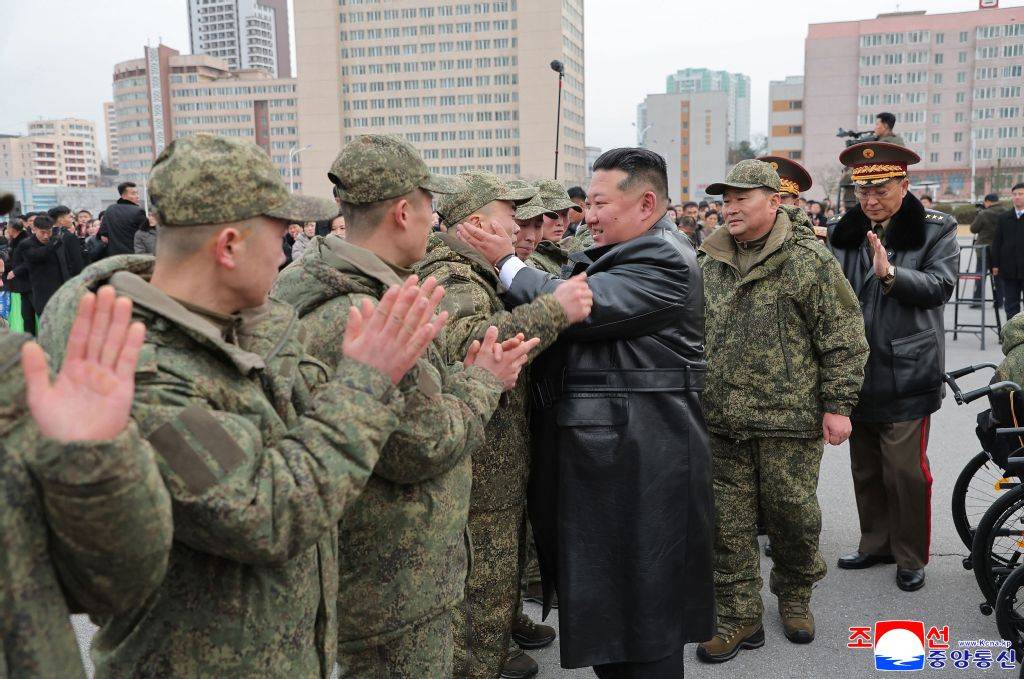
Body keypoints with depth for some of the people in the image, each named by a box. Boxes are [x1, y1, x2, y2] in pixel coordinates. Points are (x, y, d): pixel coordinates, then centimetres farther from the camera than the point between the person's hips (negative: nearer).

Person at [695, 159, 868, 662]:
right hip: (721, 420, 4)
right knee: (728, 523, 7)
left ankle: (794, 597, 35)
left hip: (789, 417, -4)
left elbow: (843, 337, -6)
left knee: (792, 515, 9)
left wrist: (838, 404, -10)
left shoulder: (809, 259, -6)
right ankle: (740, 618, 20)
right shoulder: (709, 263, 10)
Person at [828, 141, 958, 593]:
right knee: (865, 467, 15)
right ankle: (876, 543, 31)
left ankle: (911, 556, 16)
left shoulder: (936, 230, -1)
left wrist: (891, 274, -28)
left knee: (905, 468, -2)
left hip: (906, 373, -4)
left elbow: (940, 286, -13)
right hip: (856, 372, 4)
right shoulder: (843, 231, 7)